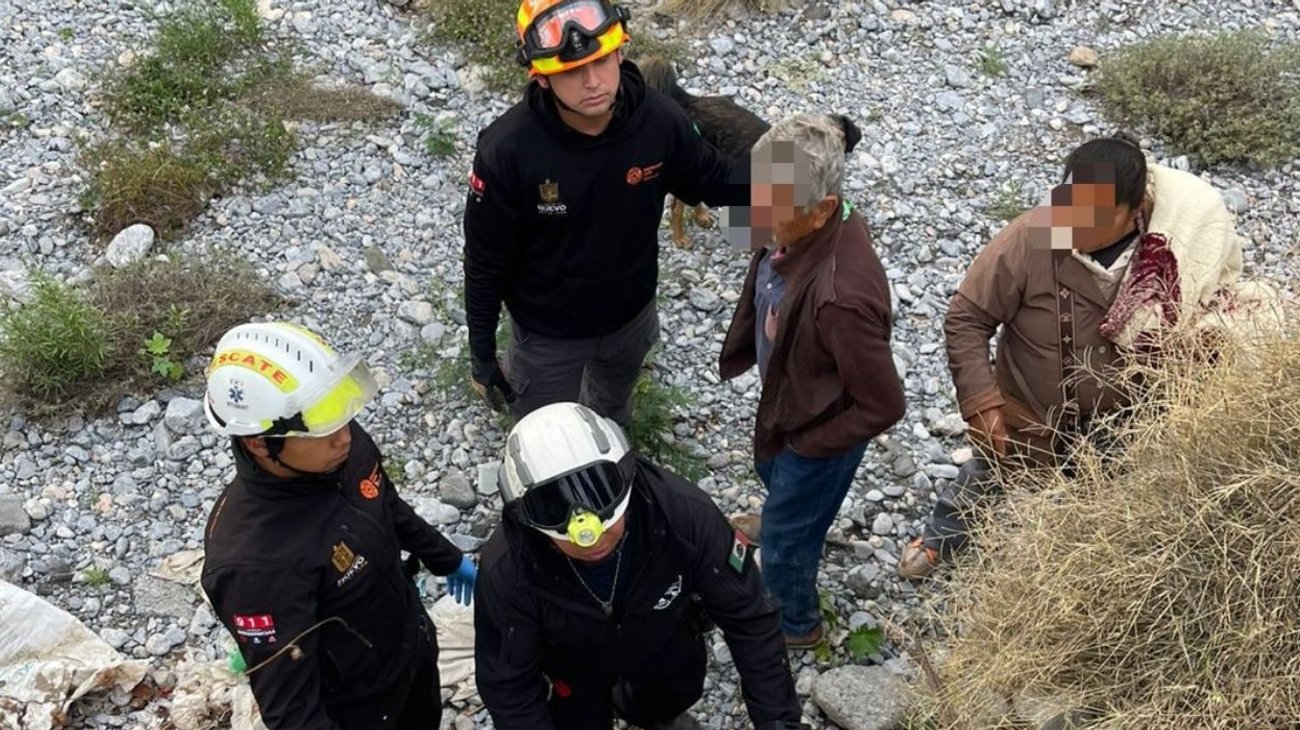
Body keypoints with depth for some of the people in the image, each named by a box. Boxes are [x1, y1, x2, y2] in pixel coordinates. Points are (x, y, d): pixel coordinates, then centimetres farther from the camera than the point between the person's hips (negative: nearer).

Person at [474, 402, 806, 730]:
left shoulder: (683, 511, -40)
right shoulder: (505, 572, -38)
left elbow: (748, 615, -27)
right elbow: (507, 683, -23)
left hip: (665, 640, 2)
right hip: (575, 663, -2)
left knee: (675, 697, 26)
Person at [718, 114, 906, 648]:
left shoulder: (841, 296, -44)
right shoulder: (798, 229, -20)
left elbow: (883, 405, -31)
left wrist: (808, 443, -18)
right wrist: (739, 357, 12)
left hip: (817, 428, -7)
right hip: (785, 399, 7)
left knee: (785, 537, 19)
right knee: (770, 472, 37)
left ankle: (794, 624, 49)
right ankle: (787, 518, 71)